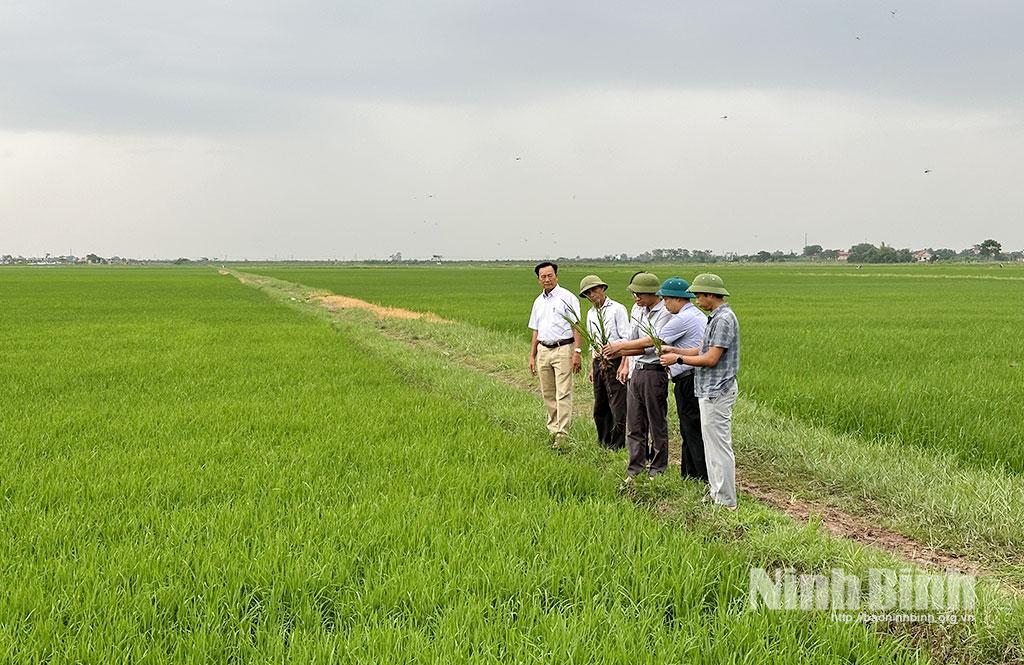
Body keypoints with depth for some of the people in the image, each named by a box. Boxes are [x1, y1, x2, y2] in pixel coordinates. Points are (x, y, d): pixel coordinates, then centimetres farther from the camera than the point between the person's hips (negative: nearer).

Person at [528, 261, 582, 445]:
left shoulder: (567, 297, -3)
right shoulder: (539, 301, 17)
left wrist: (577, 351, -16)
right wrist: (532, 356, 17)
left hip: (563, 349, -7)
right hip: (543, 350, 7)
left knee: (563, 394, -10)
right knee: (548, 395, 9)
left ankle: (562, 434, -12)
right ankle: (552, 430, 17)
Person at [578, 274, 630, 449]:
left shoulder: (617, 309, -6)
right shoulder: (591, 314, 16)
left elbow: (627, 339, -10)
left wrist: (623, 365, -17)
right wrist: (592, 367, 18)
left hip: (615, 361, -7)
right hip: (598, 362, 7)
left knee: (617, 405, -6)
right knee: (600, 406, 10)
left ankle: (618, 443, 1)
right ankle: (604, 441, 20)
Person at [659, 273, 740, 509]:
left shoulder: (723, 319, -18)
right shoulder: (717, 317, 15)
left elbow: (711, 358, -21)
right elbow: (701, 350, 17)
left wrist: (678, 359, -13)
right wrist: (674, 350, 6)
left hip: (717, 391, -11)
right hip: (710, 390, 11)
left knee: (719, 445, -5)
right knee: (712, 444, 16)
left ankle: (726, 501, 0)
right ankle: (717, 493, 23)